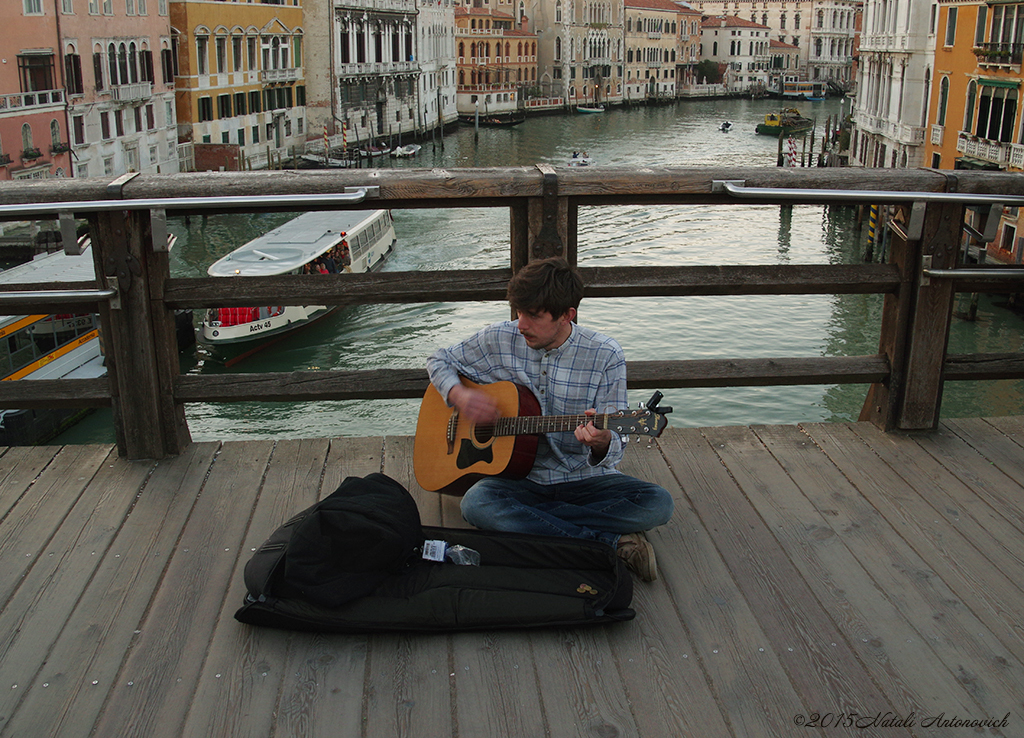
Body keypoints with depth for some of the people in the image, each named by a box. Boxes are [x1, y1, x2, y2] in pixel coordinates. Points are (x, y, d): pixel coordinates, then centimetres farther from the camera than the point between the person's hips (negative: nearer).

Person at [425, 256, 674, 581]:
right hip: (518, 477, 1)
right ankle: (611, 542, -26)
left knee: (658, 503, -25)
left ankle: (520, 520, -22)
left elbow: (613, 448, -10)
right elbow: (440, 361, 12)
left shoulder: (605, 356, -9)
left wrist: (601, 444, -36)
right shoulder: (499, 340, -3)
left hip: (583, 479, -1)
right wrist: (458, 395, -11)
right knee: (476, 503, -33)